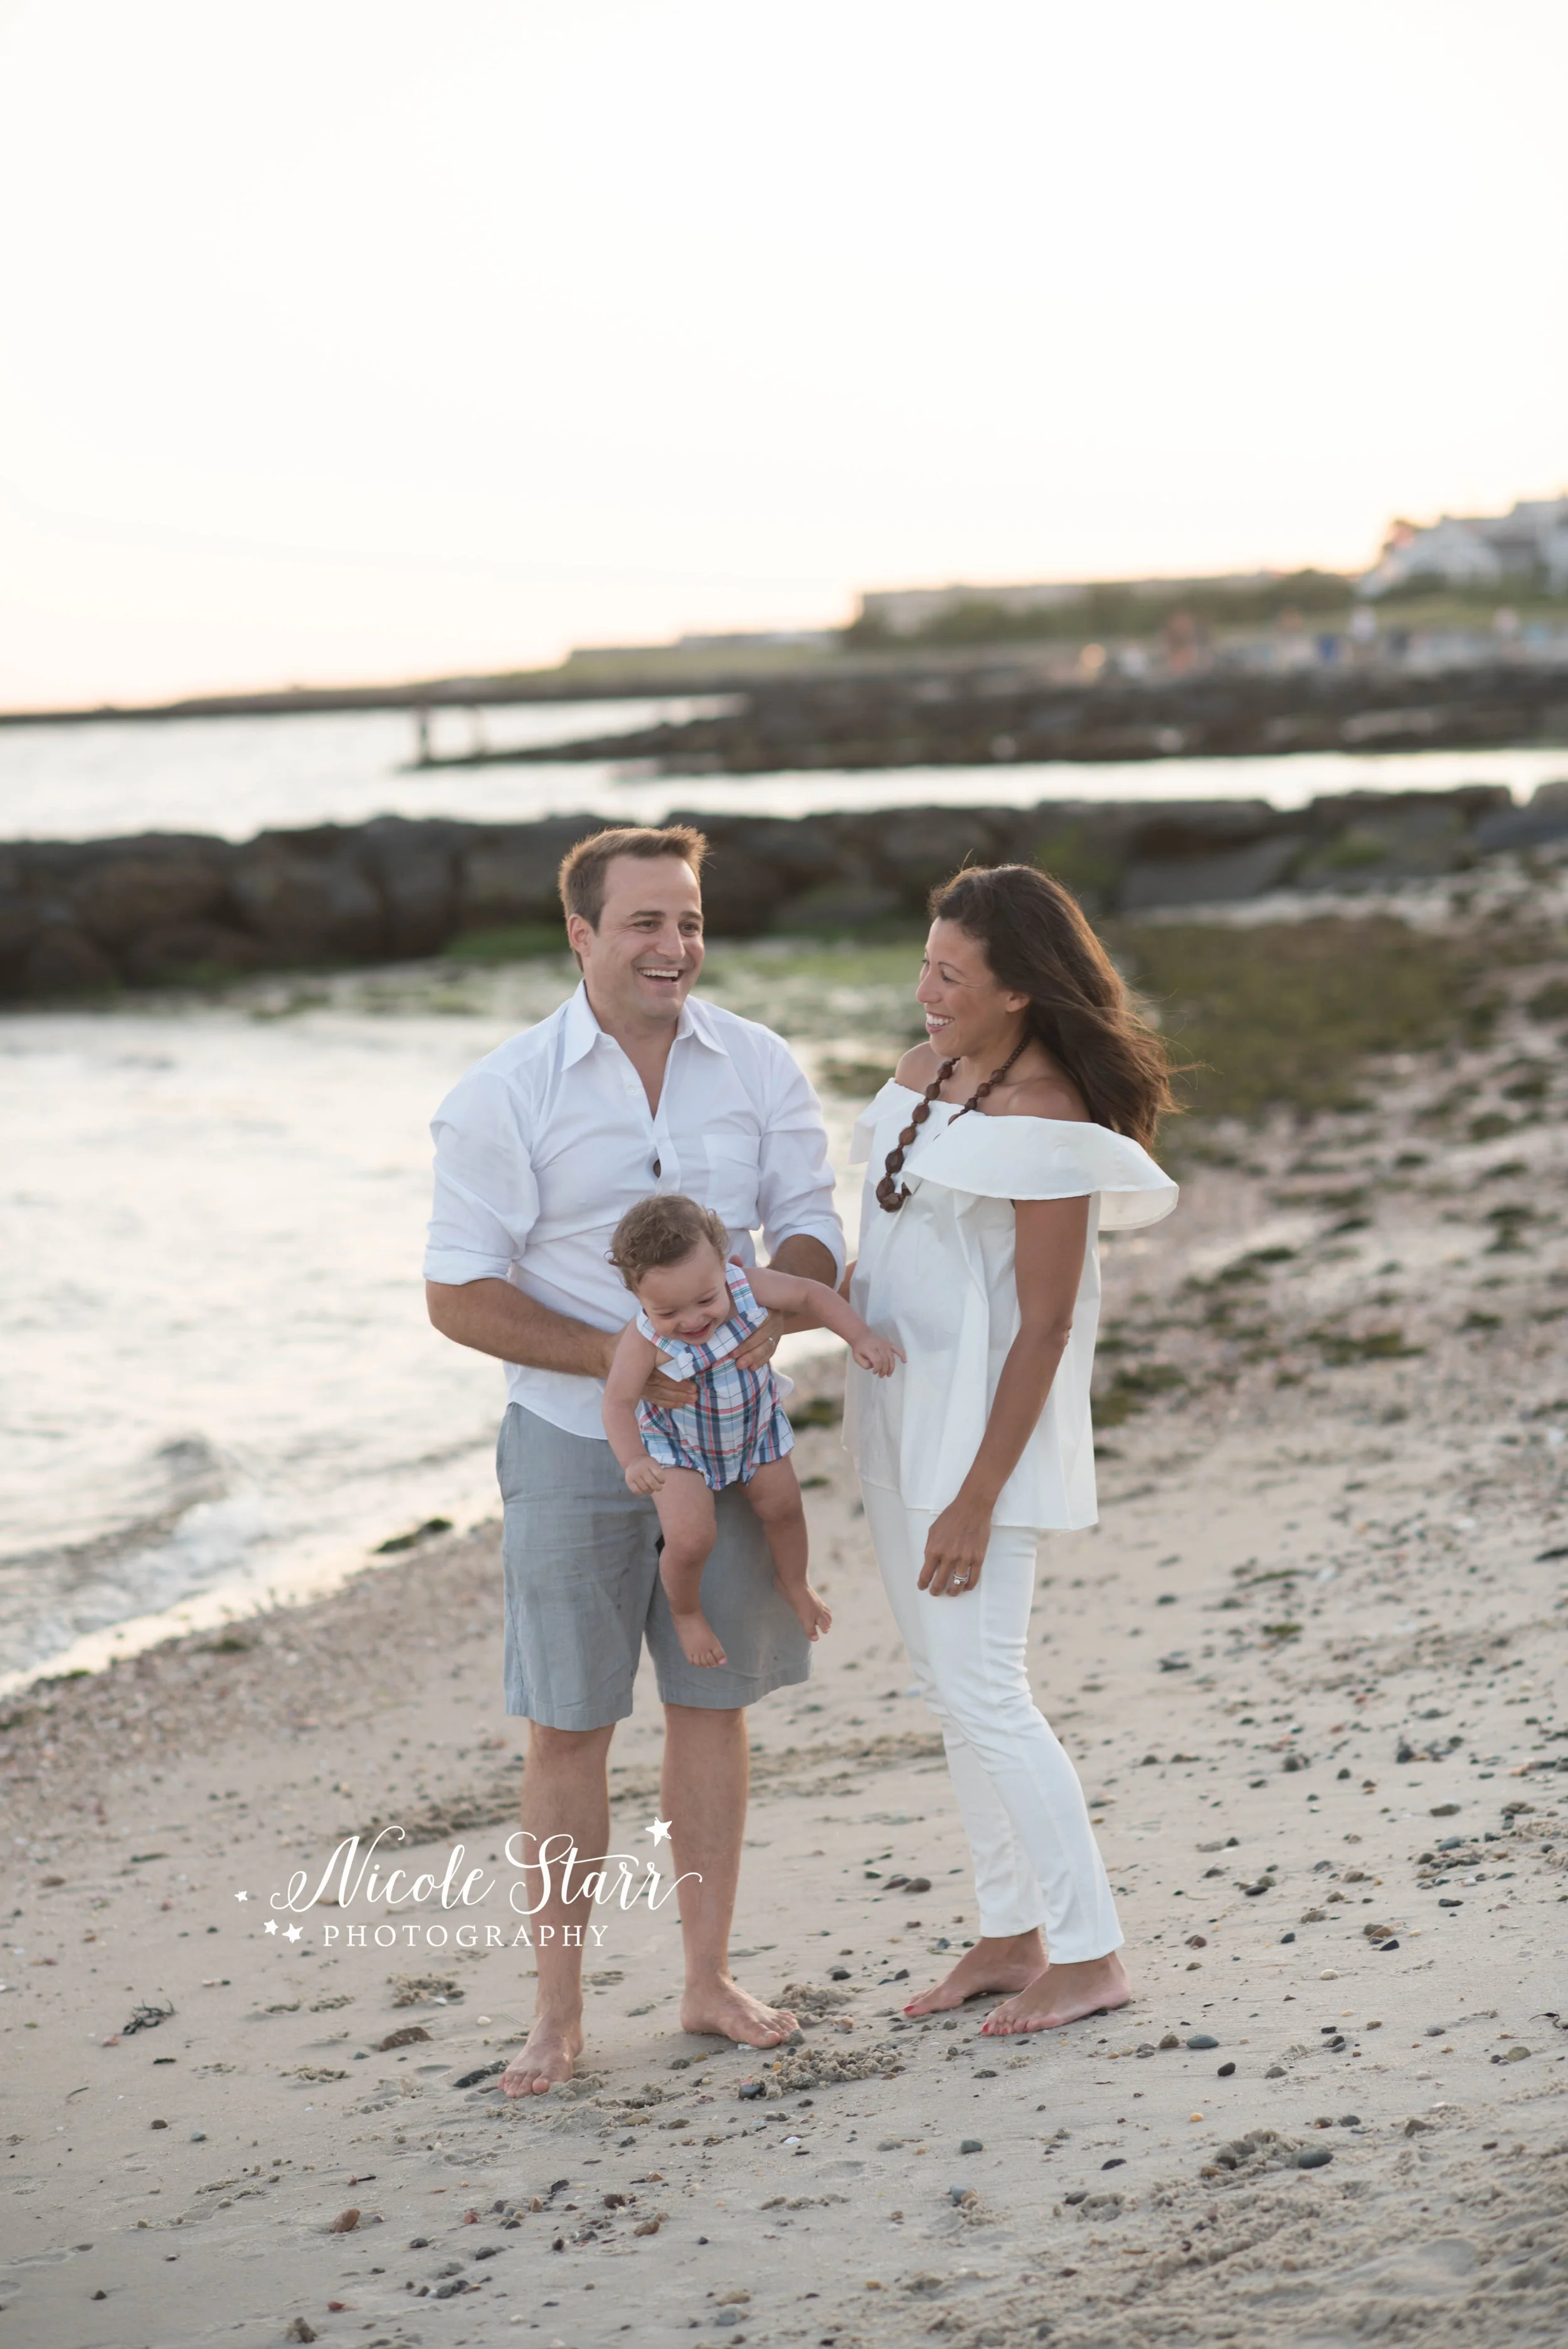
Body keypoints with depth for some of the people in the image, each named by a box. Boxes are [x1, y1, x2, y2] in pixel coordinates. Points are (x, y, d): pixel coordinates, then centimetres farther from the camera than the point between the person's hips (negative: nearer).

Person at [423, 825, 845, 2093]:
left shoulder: (759, 1067, -1)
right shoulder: (505, 1096, -11)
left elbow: (809, 1227, 0)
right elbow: (460, 1294, -11)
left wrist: (775, 1307, -23)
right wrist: (619, 1358, -21)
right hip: (574, 1440, -3)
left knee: (713, 1704, 11)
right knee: (567, 1728, 3)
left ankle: (710, 1979, 23)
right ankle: (559, 2013, 13)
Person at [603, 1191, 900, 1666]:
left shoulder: (745, 1288, -31)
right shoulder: (643, 1341, -39)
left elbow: (809, 1294, -17)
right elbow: (618, 1403, -38)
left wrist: (860, 1337, -26)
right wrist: (632, 1461, -55)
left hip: (754, 1427, 4)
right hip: (678, 1444, -4)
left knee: (783, 1506, 19)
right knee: (690, 1539, -16)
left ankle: (793, 1583, 52)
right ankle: (685, 1613, 18)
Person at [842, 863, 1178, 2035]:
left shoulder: (1049, 1122, -19)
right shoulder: (923, 1075, 6)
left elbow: (1043, 1328, -19)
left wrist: (977, 1500, -19)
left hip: (984, 1422, -9)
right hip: (896, 1406, 9)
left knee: (982, 1691, -7)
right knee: (949, 1682, 13)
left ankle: (1091, 1955, 4)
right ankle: (1013, 1935, 24)